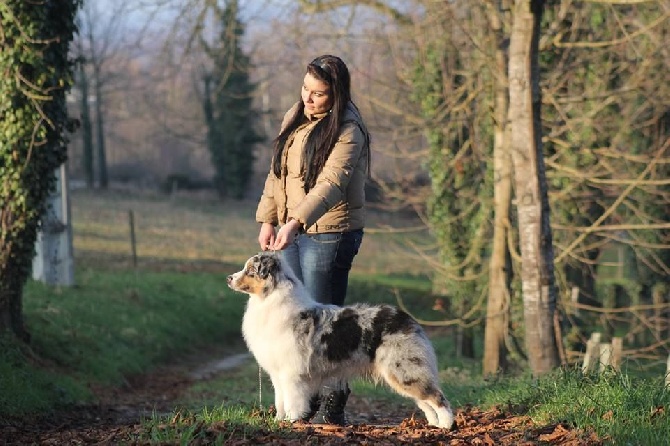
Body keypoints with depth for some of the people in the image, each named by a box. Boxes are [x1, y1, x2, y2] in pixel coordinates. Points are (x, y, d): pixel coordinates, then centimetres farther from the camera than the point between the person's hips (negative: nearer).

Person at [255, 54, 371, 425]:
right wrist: (268, 220, 8)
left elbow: (331, 183, -28)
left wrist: (295, 222, -40)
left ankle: (334, 398, 1)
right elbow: (277, 171, 16)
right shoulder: (294, 118, 9)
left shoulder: (347, 132, -15)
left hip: (329, 233, -7)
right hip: (292, 231, 7)